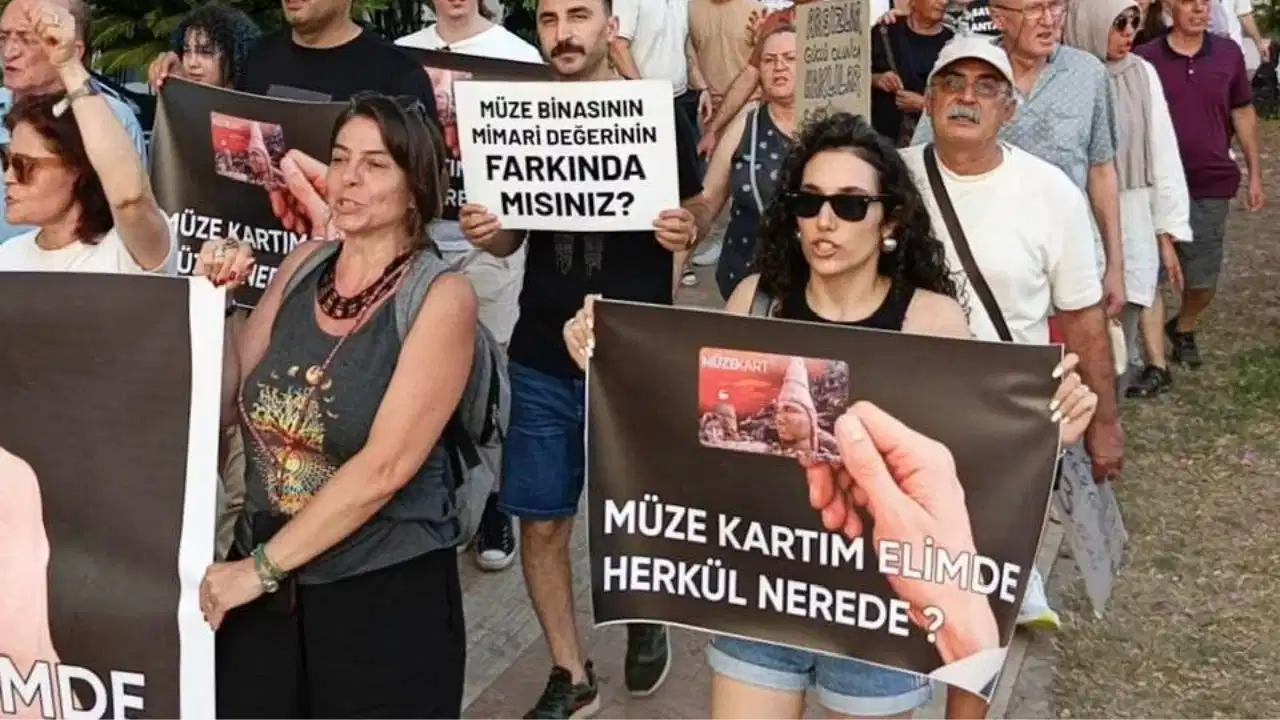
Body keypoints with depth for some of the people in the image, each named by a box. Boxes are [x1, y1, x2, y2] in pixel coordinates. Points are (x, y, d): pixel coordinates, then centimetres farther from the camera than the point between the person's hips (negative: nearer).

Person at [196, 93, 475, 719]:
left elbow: (384, 467, -19)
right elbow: (226, 405, 7)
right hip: (263, 584, 5)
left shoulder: (442, 296, -13)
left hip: (386, 593, -4)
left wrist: (261, 567, -15)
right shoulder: (304, 264, 2)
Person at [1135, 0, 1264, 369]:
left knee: (1203, 279, 11)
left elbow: (1243, 114, 10)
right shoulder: (1145, 58, -7)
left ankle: (1183, 328, 40)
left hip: (1211, 187, 2)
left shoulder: (1229, 54, 2)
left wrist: (1255, 175, 9)